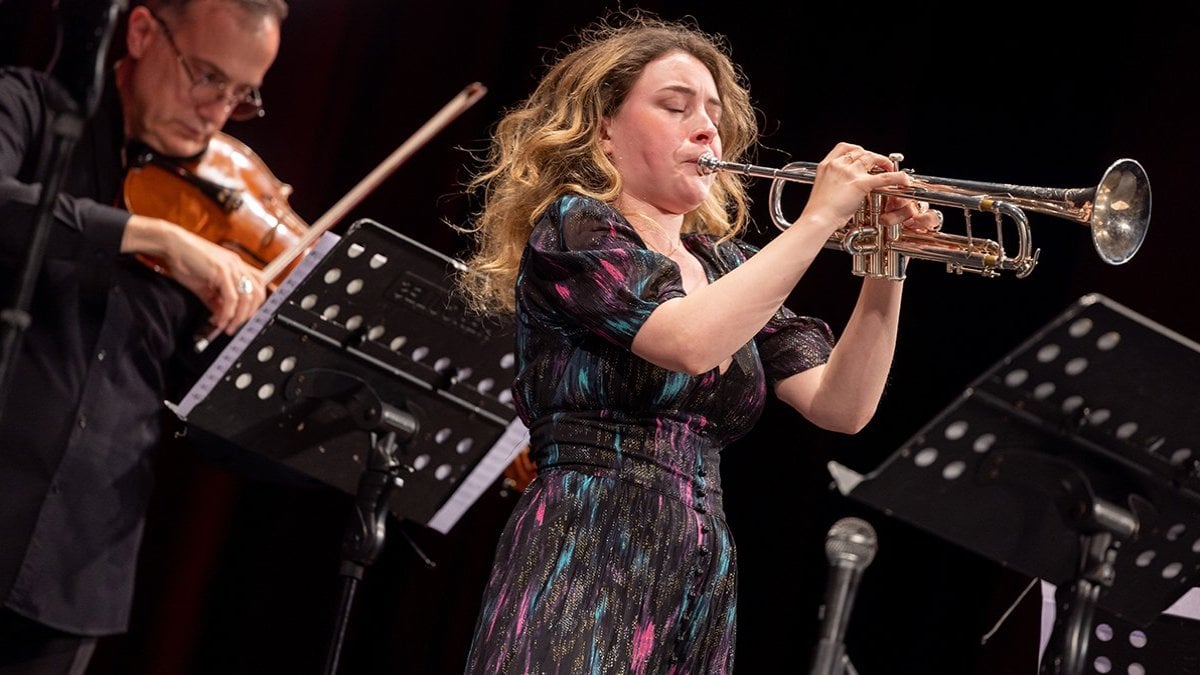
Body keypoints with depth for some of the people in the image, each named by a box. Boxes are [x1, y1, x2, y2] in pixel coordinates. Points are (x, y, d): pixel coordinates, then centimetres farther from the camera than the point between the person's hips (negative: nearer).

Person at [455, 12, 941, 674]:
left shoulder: (726, 266, 17)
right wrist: (818, 218, -14)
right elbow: (691, 341, -19)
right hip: (584, 564, -6)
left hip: (702, 577, 6)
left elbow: (839, 407, 9)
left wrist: (885, 271, -3)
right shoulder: (571, 226, -2)